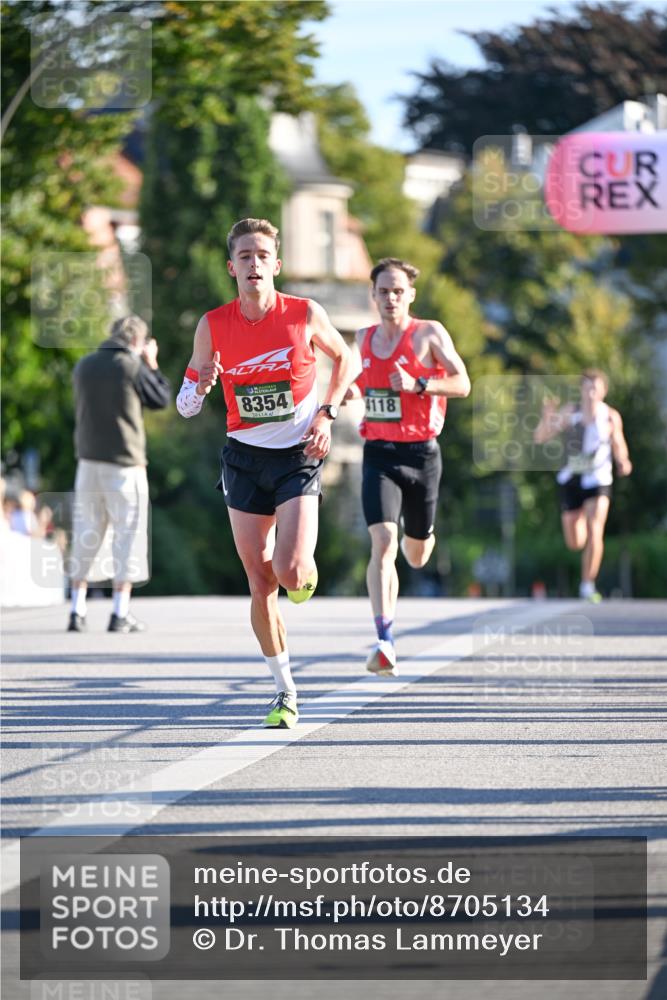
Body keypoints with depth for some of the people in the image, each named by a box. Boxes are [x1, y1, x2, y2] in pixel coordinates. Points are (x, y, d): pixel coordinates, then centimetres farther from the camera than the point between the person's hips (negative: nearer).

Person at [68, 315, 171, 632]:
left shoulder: (84, 365, 6)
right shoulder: (132, 367, -9)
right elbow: (161, 399, 1)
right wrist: (151, 365, 14)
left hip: (88, 460, 5)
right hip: (124, 463, -5)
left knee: (86, 536, 11)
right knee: (127, 534, 3)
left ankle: (77, 611, 8)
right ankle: (120, 614, 0)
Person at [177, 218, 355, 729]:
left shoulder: (306, 315, -9)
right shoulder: (213, 326, -5)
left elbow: (345, 358, 11)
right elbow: (186, 406, 3)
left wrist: (326, 413, -3)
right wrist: (201, 385, -20)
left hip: (298, 456, -2)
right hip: (245, 457, 2)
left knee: (290, 573, -18)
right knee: (260, 583, 1)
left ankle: (306, 571, 22)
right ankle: (286, 690, 15)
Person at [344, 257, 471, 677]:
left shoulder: (429, 333, -3)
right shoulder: (365, 338, 10)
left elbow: (462, 384, -8)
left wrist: (418, 385, -23)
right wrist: (351, 391, 5)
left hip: (421, 453, -1)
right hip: (379, 454, 1)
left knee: (416, 558, 13)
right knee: (383, 543, -20)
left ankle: (424, 536, 54)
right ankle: (386, 644, -26)